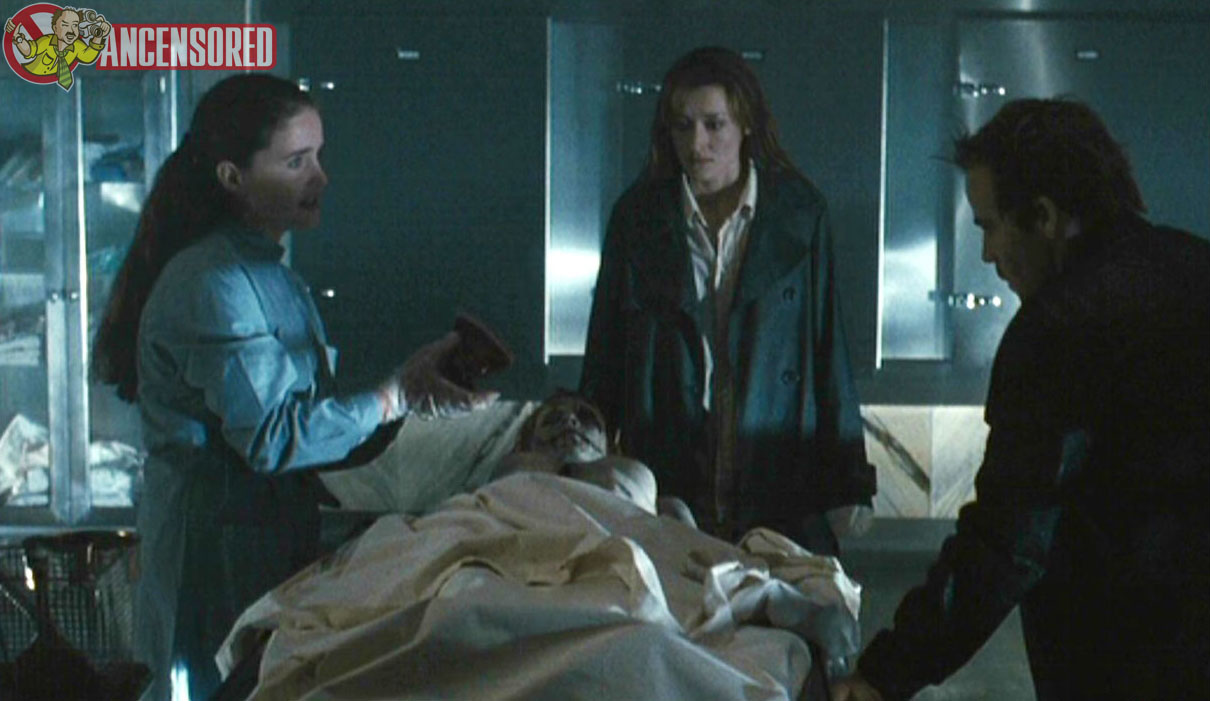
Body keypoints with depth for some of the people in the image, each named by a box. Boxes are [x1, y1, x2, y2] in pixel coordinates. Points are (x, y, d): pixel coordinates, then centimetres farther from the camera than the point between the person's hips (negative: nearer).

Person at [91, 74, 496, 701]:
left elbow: (306, 404, 13)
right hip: (223, 555, -9)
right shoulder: (211, 282, -18)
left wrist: (412, 385, 2)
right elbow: (274, 436, -21)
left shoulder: (266, 270, 14)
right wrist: (397, 398, -17)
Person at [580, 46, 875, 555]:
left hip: (781, 490, 0)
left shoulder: (799, 213, 2)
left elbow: (828, 351, 4)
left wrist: (846, 483, 3)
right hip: (665, 490, 1)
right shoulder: (638, 216, 4)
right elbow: (604, 359, 9)